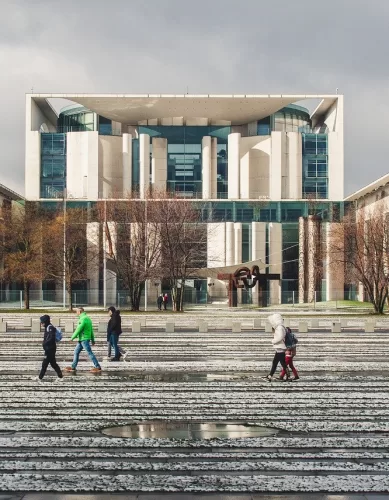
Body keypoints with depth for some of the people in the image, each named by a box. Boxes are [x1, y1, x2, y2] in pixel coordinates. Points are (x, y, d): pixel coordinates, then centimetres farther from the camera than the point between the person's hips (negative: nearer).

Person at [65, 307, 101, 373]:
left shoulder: (83, 319, -16)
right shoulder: (87, 318, 15)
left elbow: (78, 330, -18)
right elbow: (91, 330, 17)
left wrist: (72, 337, -7)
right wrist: (92, 340, 19)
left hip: (84, 339, -10)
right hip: (81, 340, 10)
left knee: (90, 353, -7)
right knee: (76, 352, 13)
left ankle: (98, 367, -4)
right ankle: (73, 367, 17)